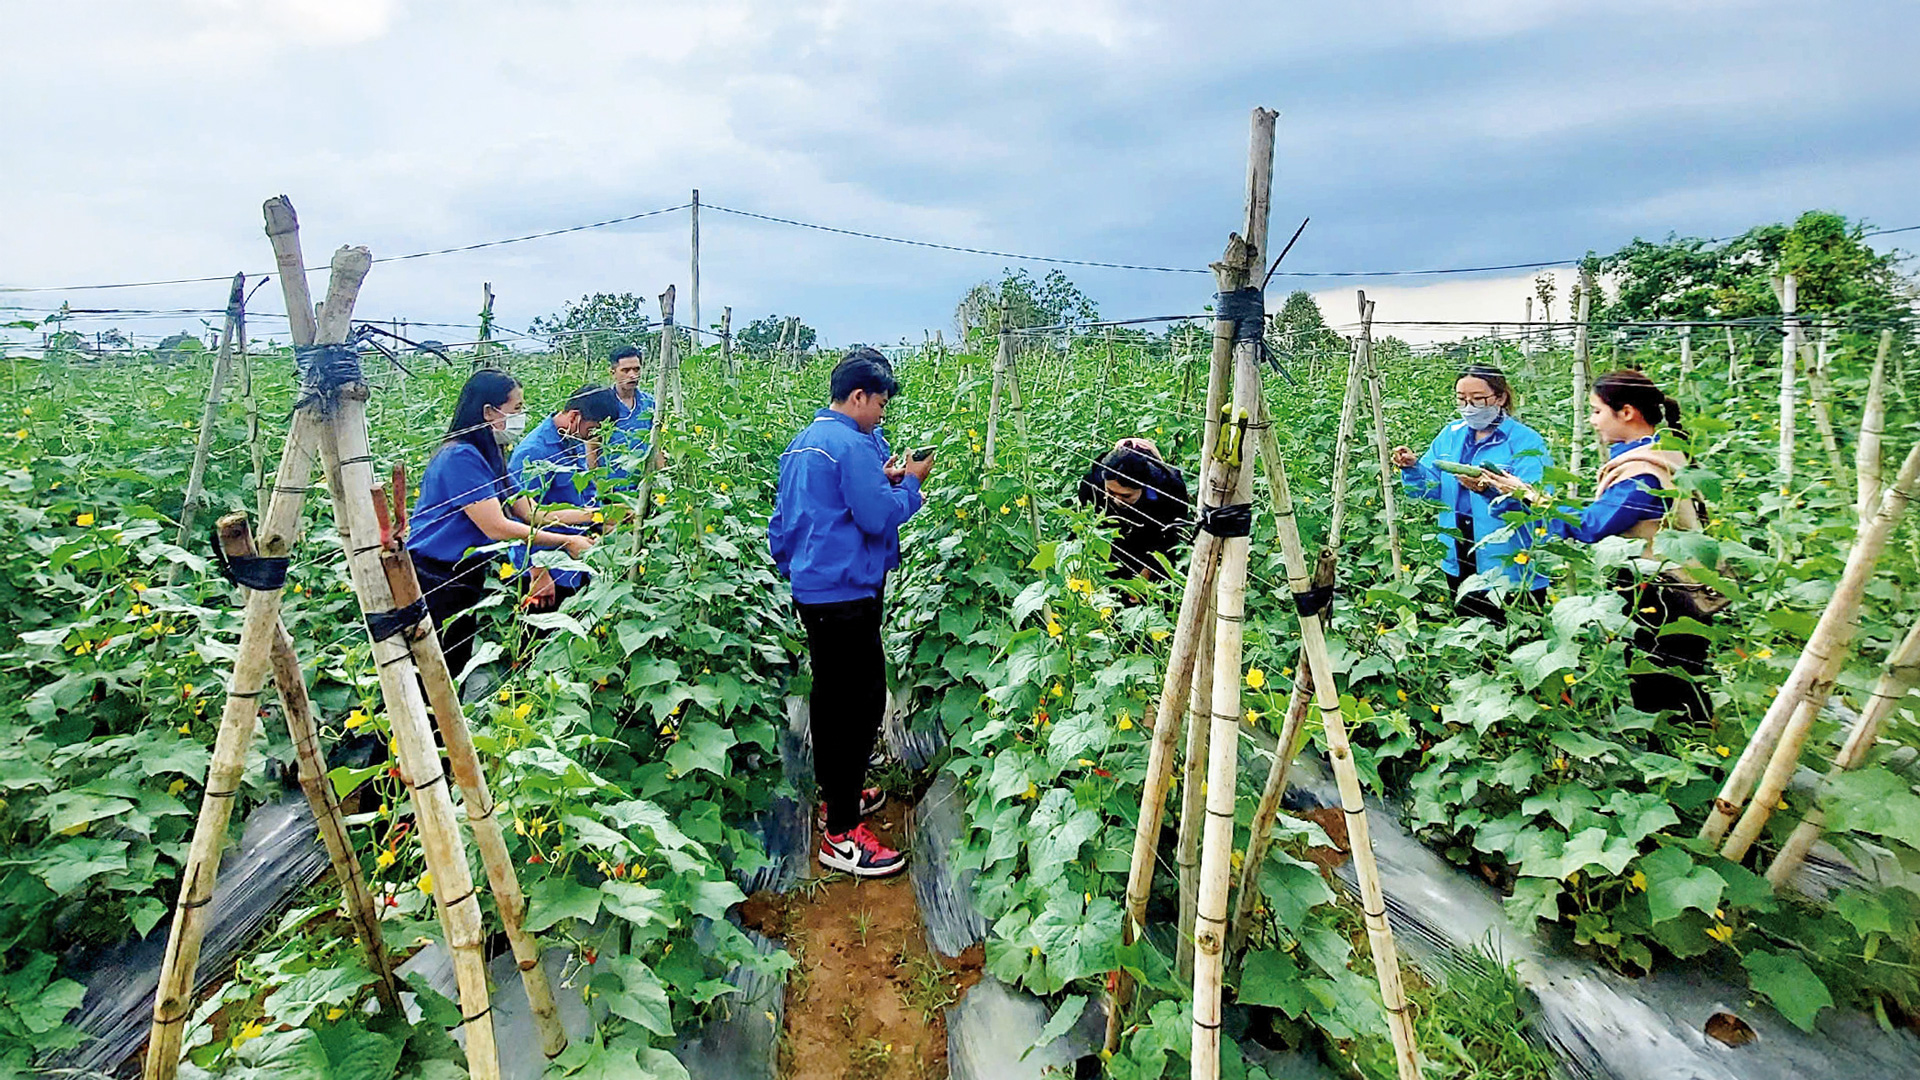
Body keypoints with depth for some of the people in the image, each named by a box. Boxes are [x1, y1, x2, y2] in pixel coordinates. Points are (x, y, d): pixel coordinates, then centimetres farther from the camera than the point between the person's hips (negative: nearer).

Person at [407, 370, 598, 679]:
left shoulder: (489, 456, 8)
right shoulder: (460, 457, -21)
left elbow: (530, 513, 7)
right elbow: (496, 527, -25)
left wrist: (593, 514, 1)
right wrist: (566, 542, -21)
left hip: (464, 574, 9)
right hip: (434, 580, -9)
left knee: (460, 665, 15)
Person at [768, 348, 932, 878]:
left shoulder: (803, 442, 13)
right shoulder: (852, 445, -17)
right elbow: (880, 518, -19)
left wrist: (882, 477, 13)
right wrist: (911, 482, -4)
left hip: (810, 589, 11)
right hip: (845, 594, -10)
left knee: (833, 696, 20)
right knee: (861, 702, -5)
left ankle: (838, 793, 36)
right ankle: (841, 834, 1)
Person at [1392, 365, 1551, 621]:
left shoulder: (1526, 442, -11)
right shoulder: (1451, 434, 7)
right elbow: (1430, 487, 8)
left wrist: (1489, 490, -40)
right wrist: (1412, 467, -12)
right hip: (1458, 565, 6)